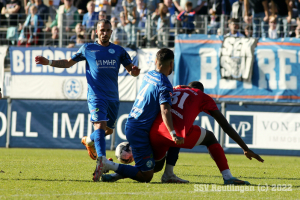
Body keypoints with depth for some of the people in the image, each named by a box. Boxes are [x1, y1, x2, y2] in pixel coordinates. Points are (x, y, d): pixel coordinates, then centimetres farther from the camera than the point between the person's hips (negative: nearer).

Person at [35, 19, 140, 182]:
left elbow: (130, 69, 13)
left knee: (108, 129, 10)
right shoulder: (87, 49, 7)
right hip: (96, 95, -4)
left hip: (113, 97, 4)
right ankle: (101, 160, -31)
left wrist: (134, 71, -12)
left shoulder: (118, 51, 11)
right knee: (100, 125, -21)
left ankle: (88, 141, 42)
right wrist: (48, 62, 4)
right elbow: (68, 63, 16)